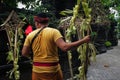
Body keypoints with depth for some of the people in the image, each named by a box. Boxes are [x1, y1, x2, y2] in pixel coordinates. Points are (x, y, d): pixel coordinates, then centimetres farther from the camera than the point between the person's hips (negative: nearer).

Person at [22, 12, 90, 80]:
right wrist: (83, 40, -14)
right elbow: (64, 47, -21)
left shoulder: (31, 35, 0)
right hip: (52, 69, -2)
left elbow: (24, 53, 1)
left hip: (37, 70, 3)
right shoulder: (54, 32, -9)